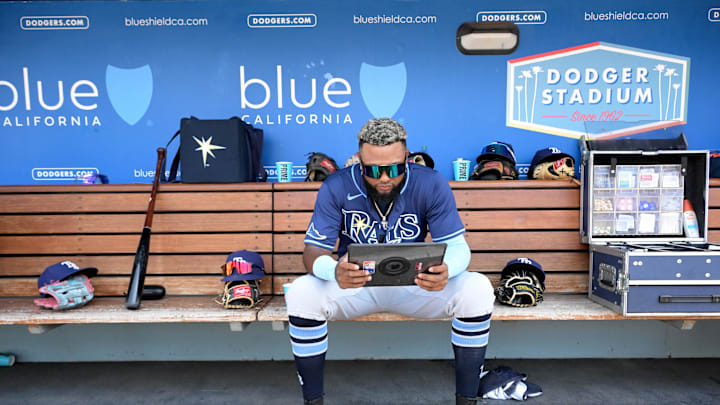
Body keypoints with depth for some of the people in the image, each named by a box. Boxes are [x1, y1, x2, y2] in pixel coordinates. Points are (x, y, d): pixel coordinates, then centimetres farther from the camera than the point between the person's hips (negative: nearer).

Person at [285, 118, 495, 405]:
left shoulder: (431, 185, -13)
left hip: (415, 285, 1)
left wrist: (445, 270, -39)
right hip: (353, 284, 0)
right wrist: (335, 272, -41)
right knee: (301, 294, -28)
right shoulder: (337, 187, -13)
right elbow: (313, 251, -15)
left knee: (478, 289, -24)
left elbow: (457, 245, -12)